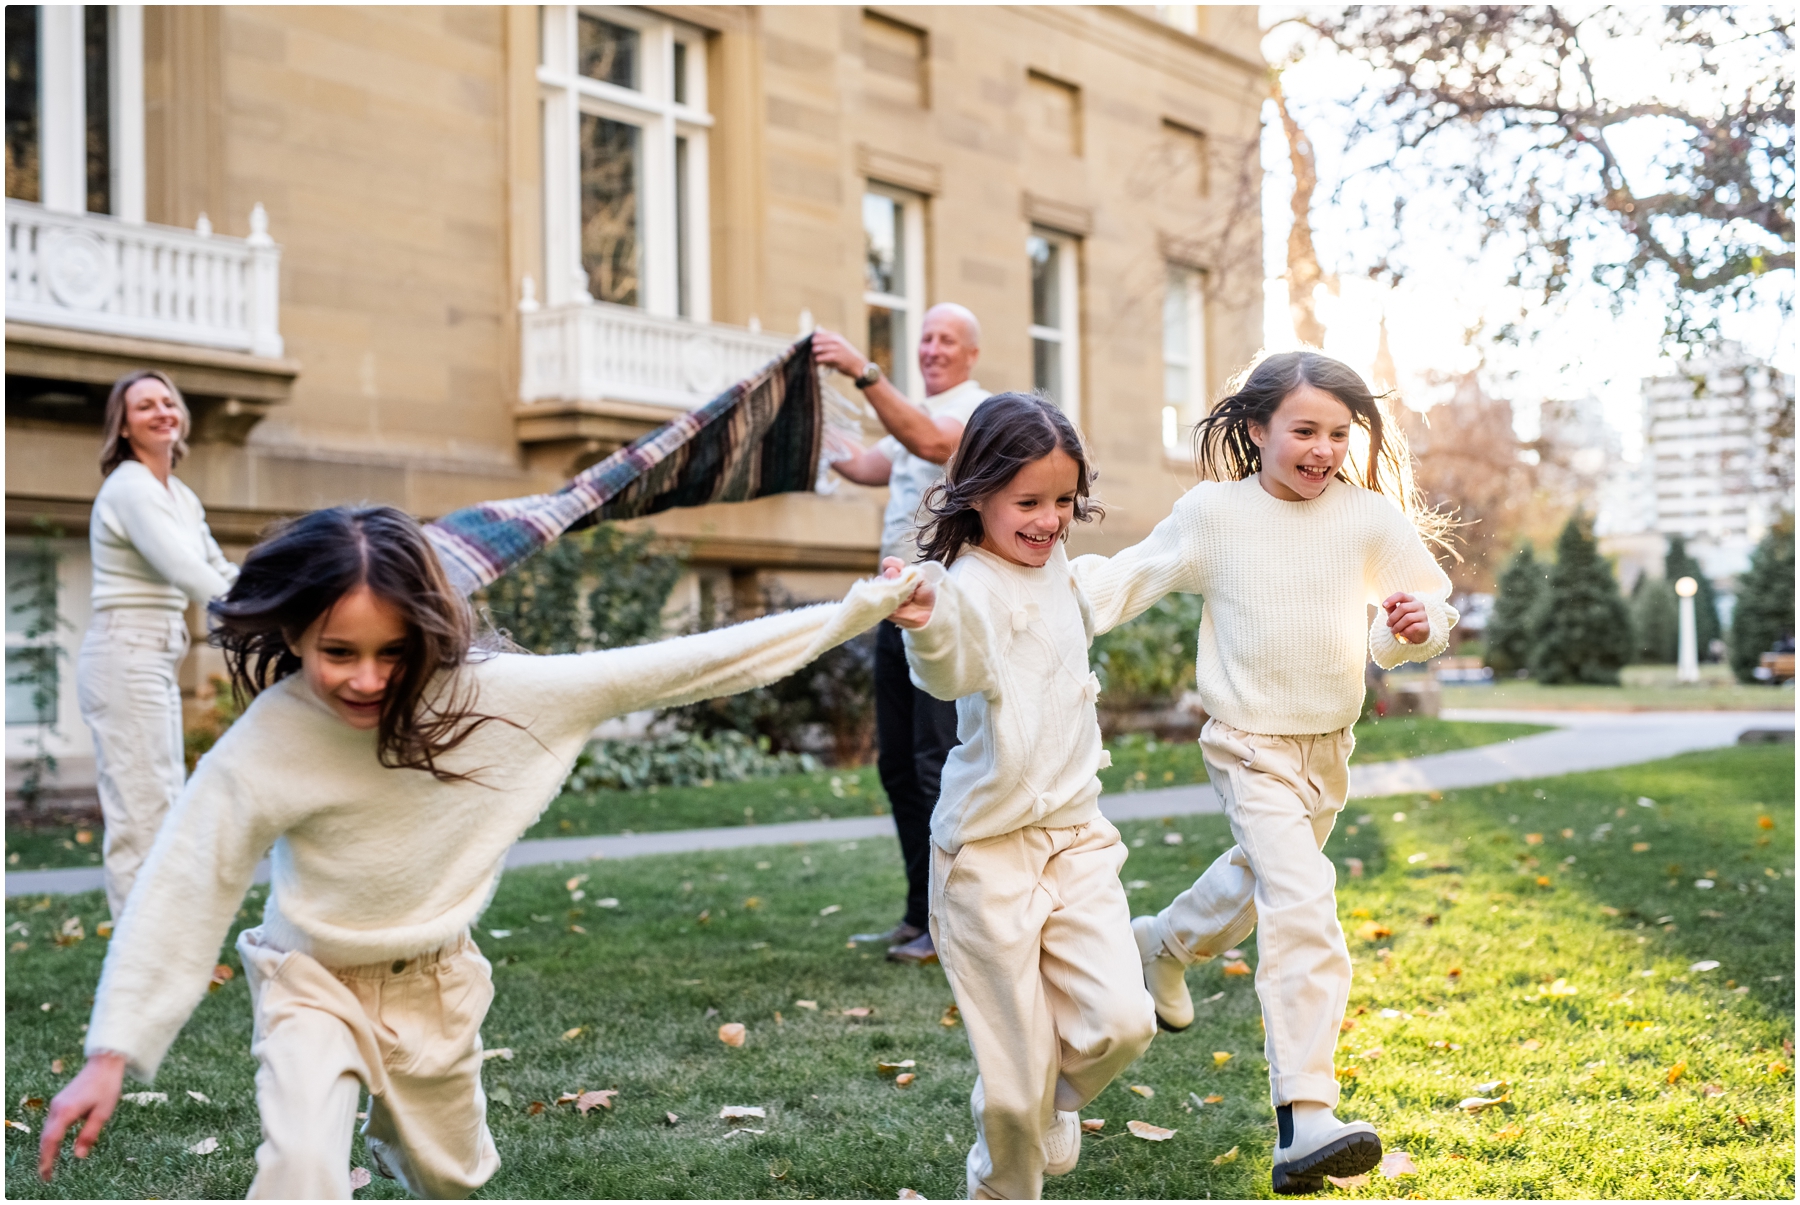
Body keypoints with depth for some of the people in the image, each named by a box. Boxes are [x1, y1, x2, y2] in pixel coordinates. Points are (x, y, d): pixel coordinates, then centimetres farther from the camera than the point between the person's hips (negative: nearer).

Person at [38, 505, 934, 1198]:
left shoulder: (487, 695, -22)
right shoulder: (266, 744, -25)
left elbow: (659, 673, -21)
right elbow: (180, 887, -20)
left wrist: (852, 612, -21)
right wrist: (110, 1055, -22)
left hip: (436, 982, 3)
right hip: (314, 983, -2)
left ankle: (397, 1130, 58)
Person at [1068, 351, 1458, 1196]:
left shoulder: (1370, 518, -2)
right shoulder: (1212, 513, -7)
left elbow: (1432, 604, 5)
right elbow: (1130, 580, 2)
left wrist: (1416, 624, -18)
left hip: (1329, 746, 5)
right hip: (1250, 746, -5)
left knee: (1261, 877, 26)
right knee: (1303, 911, -20)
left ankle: (1165, 943, 59)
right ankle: (1303, 1124, -22)